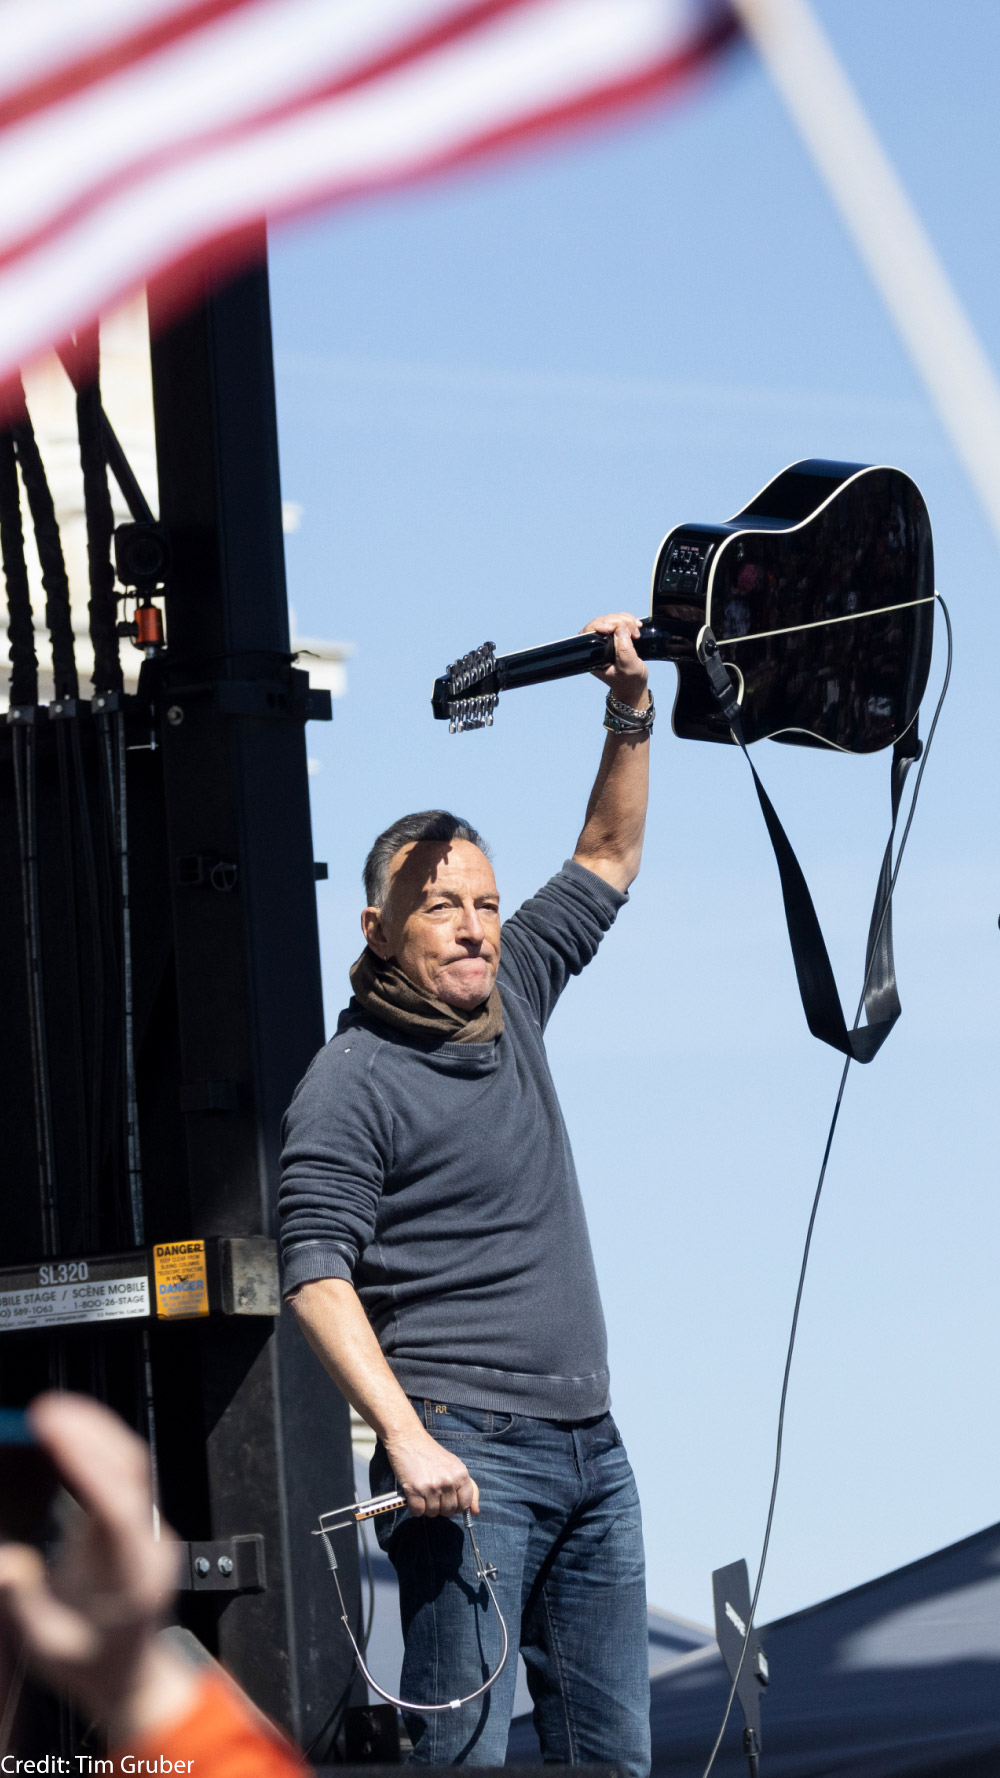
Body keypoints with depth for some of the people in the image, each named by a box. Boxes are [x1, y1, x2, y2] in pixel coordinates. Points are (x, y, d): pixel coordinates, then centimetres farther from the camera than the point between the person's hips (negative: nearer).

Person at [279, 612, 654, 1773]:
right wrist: (406, 1437, -23)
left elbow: (606, 860, 27)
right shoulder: (352, 1081, -7)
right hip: (468, 1458, -8)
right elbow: (317, 1277, -14)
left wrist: (631, 716, 16)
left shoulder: (509, 998, 14)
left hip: (591, 1450, 8)